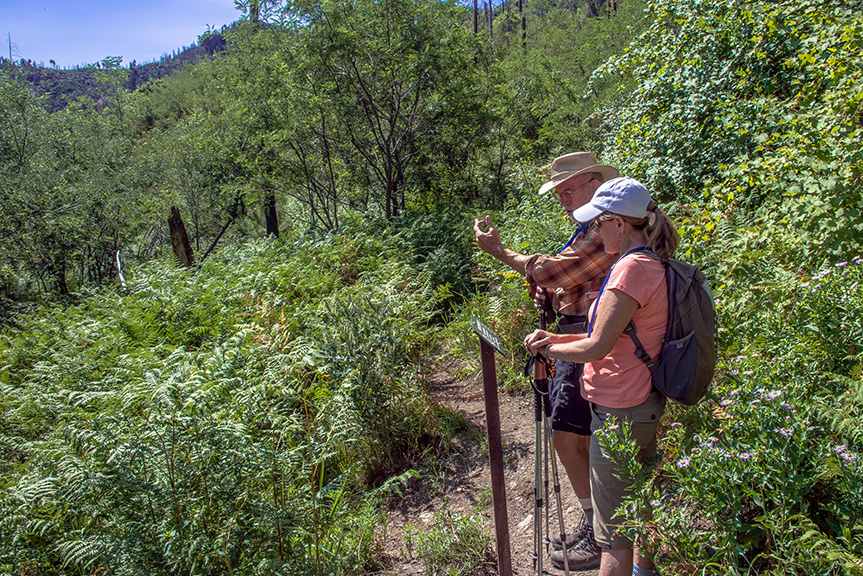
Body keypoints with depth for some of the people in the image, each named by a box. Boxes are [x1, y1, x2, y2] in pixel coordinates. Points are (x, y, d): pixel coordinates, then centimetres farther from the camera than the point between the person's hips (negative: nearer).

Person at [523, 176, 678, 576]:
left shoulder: (632, 268, -22)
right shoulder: (650, 265, 9)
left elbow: (597, 347, -22)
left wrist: (550, 350, -5)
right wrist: (555, 338, 4)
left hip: (619, 411, -10)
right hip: (643, 404, 10)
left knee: (615, 532, 3)